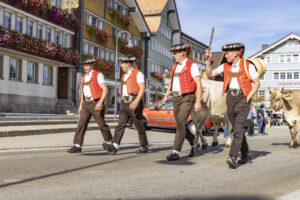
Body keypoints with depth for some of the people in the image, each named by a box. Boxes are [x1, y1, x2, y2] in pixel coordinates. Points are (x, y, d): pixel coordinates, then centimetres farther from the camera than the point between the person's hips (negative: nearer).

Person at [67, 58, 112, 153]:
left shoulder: (98, 75, -6)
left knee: (101, 124, 4)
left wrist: (100, 102, -24)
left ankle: (109, 142, 25)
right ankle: (77, 146, -9)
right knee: (81, 124, -6)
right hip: (86, 104, 6)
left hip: (96, 103, -6)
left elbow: (105, 90, -13)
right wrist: (80, 106, 16)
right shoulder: (84, 77, 15)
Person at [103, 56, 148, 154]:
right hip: (125, 103, 7)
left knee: (139, 126, 2)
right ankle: (114, 147, -18)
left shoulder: (138, 73, -6)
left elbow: (142, 88, -15)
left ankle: (144, 146, 17)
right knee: (120, 124, -8)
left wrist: (136, 101, -27)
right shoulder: (125, 75, 19)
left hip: (134, 102, -7)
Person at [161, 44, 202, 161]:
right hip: (176, 99, 8)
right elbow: (171, 82, 22)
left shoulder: (192, 66, -8)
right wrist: (166, 96, 11)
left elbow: (198, 84, -12)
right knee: (180, 125, 10)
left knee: (181, 124, -14)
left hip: (187, 98, -8)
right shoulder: (175, 66, 15)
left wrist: (198, 101, -18)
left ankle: (175, 152, -13)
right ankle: (194, 145, 30)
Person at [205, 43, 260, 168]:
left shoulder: (248, 66, -4)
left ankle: (233, 158, -24)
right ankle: (246, 156, 23)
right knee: (237, 129, 10)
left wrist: (248, 98, -10)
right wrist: (209, 60, -3)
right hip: (230, 97, 6)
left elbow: (257, 83, -1)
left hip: (243, 98, -5)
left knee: (238, 128, -17)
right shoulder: (226, 66, 10)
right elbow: (210, 74, 8)